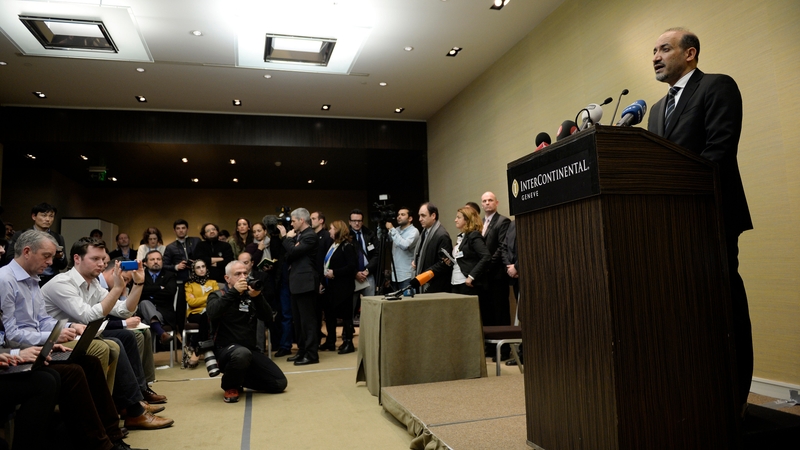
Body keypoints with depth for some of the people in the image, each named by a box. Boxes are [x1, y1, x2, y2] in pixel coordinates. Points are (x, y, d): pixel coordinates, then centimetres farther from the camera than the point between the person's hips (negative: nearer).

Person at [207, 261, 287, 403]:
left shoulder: (250, 296, 14)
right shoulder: (218, 295, 4)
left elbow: (268, 317, -1)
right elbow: (212, 314, -19)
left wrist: (258, 297, -17)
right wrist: (234, 291, -23)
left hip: (251, 350, 5)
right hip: (226, 349, -5)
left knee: (279, 383, -6)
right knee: (242, 353, -40)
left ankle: (240, 378, 17)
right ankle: (230, 386, -7)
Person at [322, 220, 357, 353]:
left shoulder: (347, 246, -11)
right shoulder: (332, 245, 15)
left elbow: (352, 266, -21)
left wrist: (335, 273, -21)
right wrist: (323, 280, 10)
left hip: (343, 287, -9)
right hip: (331, 286, 9)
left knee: (345, 314, -1)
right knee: (329, 313, 13)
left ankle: (348, 342, 8)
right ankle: (330, 341, 24)